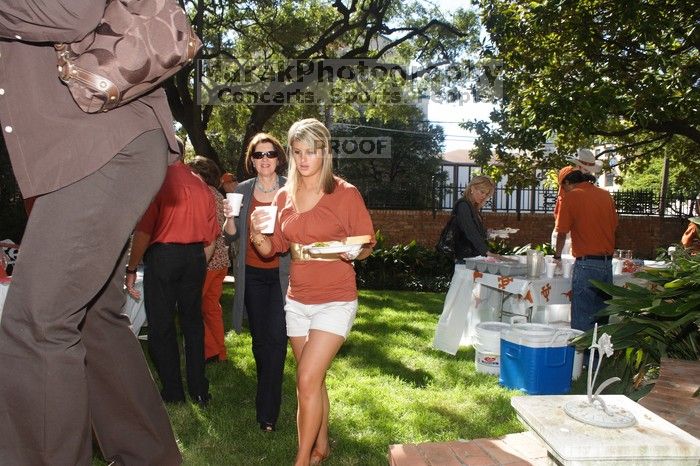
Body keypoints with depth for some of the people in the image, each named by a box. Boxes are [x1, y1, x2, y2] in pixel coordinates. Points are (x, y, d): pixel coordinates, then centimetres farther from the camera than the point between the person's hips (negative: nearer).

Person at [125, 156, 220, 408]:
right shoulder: (201, 186, 8)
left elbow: (143, 231, -14)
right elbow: (211, 238, 10)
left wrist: (131, 269, -6)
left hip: (162, 255, -5)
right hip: (196, 257, 5)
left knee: (161, 326, 6)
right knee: (193, 322, 14)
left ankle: (173, 392, 13)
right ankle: (199, 389, 20)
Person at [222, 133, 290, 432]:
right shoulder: (242, 191, 7)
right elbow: (231, 237, 8)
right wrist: (230, 218, -12)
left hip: (282, 274, -3)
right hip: (252, 274, 3)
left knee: (276, 338, -9)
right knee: (260, 339, 12)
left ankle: (267, 413, -1)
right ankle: (270, 394, 33)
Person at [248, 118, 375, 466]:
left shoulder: (345, 193, -8)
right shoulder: (284, 197, 6)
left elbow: (367, 245, -4)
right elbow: (271, 249, 8)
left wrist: (354, 251, -26)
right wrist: (257, 234, -13)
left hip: (335, 300, -5)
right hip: (297, 300, 5)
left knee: (307, 380, -11)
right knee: (313, 380, 15)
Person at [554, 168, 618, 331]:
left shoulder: (570, 197, -6)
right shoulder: (606, 195, 12)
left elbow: (562, 232, -2)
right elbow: (614, 226, 17)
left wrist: (557, 255, 14)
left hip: (586, 264, -7)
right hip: (608, 262, 7)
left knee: (582, 321, -2)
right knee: (602, 317, 15)